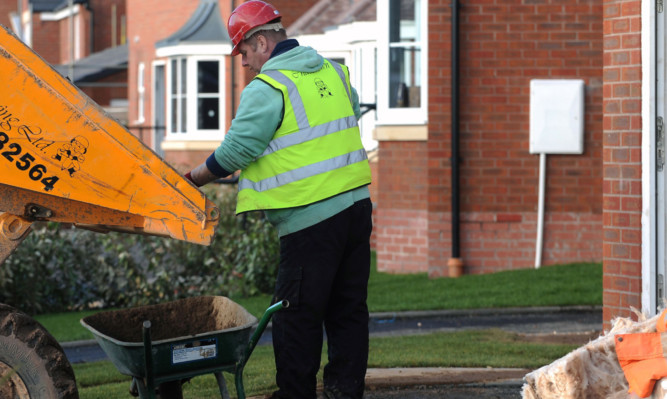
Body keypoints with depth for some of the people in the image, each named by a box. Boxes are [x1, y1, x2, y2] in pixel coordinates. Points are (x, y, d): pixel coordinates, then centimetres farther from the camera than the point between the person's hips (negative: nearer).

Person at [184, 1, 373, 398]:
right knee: (349, 307, 11)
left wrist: (194, 177, 5)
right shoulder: (332, 71, 12)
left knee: (297, 313, 0)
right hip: (357, 202, 8)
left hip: (311, 216, -8)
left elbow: (235, 152, -10)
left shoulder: (266, 88, -11)